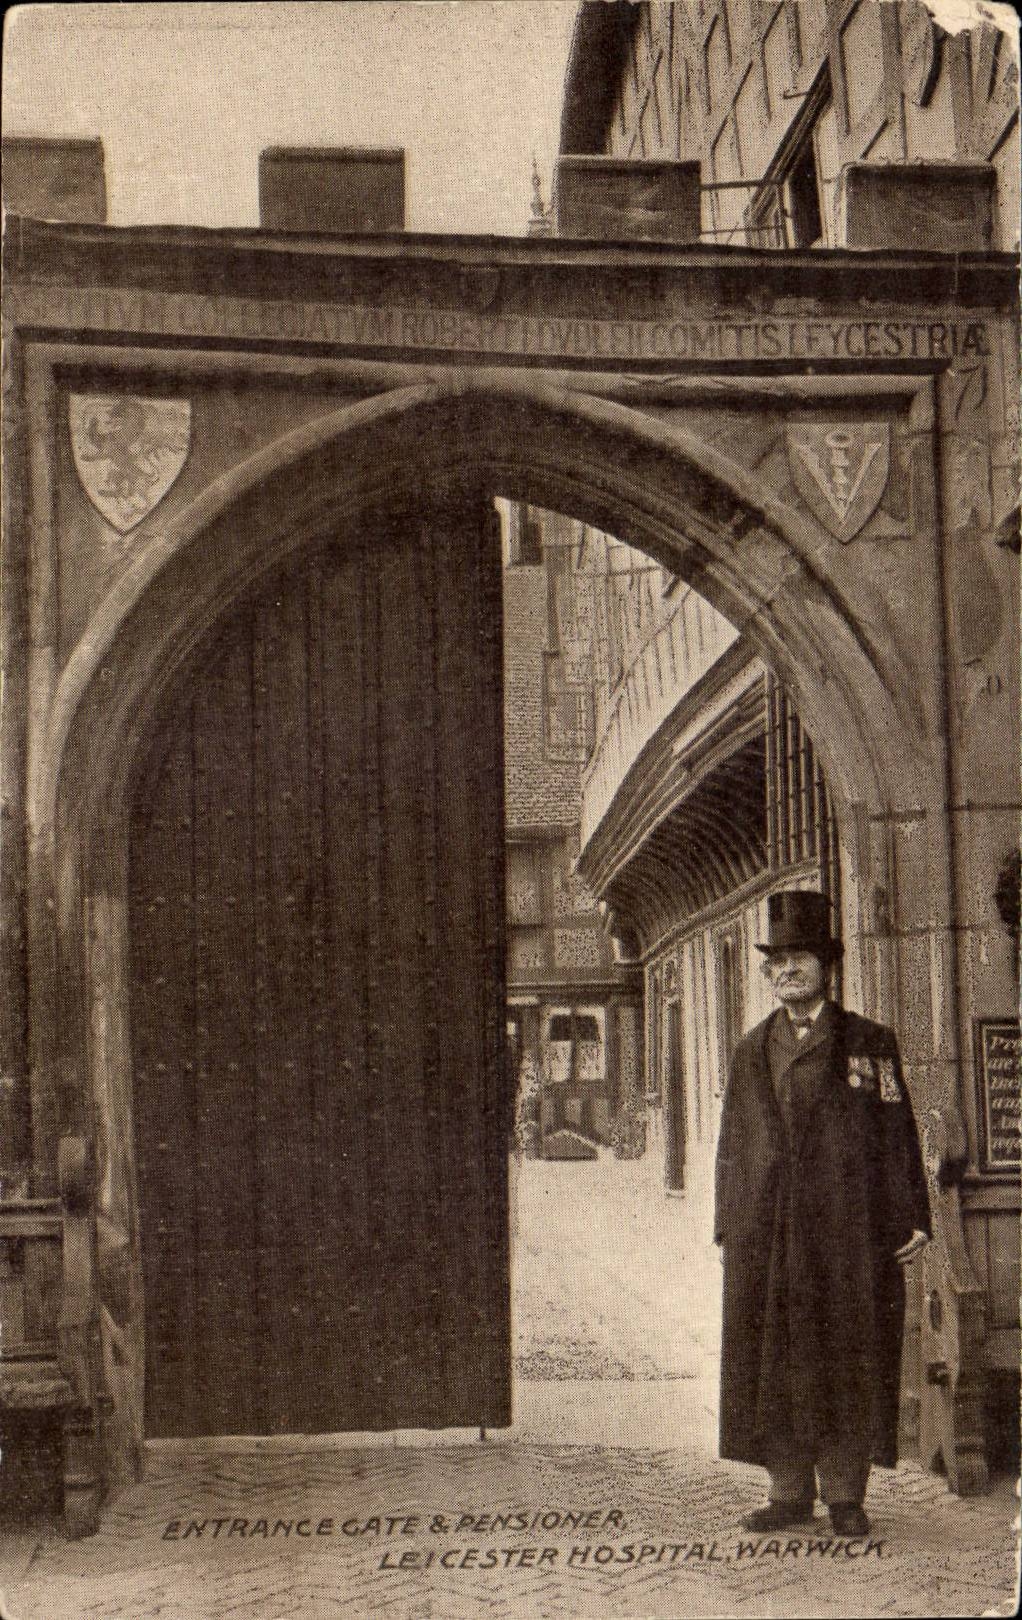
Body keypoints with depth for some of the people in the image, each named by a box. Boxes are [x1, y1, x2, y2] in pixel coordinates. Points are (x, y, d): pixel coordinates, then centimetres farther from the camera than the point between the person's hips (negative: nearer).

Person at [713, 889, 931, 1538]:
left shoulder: (869, 1042, 5)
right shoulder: (753, 1050, 14)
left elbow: (899, 1135, 2)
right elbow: (734, 1144, 15)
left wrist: (913, 1219, -5)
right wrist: (728, 1228, 10)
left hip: (848, 1229, -3)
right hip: (766, 1234, 3)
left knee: (847, 1361, 1)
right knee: (773, 1360, 4)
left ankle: (846, 1494, 11)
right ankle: (789, 1491, 14)